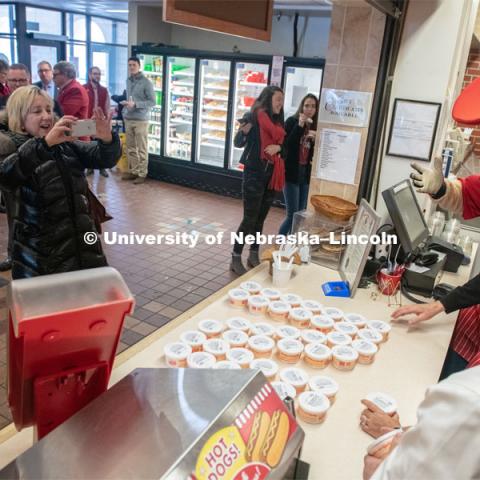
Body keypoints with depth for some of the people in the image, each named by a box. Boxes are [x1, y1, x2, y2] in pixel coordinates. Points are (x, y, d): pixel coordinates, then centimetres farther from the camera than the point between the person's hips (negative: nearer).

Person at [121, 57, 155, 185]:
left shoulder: (146, 82, -8)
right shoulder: (128, 80, 13)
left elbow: (152, 102, -11)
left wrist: (135, 104, -18)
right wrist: (125, 104, 6)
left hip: (141, 120, -6)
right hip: (128, 119, 7)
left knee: (142, 149, -1)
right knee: (131, 148, 11)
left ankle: (142, 173, 5)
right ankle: (133, 171, 20)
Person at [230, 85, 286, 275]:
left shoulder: (277, 121, 10)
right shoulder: (253, 117, -8)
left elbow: (285, 148, 12)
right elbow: (238, 143, -9)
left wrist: (278, 147, -10)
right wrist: (244, 131, -30)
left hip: (271, 175, 6)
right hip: (254, 173, -6)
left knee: (261, 218, 12)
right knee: (250, 219, -5)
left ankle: (254, 255, 24)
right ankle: (236, 259, 5)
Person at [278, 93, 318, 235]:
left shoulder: (315, 126, 9)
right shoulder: (292, 121, -4)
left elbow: (315, 153, 10)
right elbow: (286, 146, -15)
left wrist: (315, 139, -8)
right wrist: (299, 126, -19)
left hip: (306, 175, 5)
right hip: (292, 173, -5)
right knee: (293, 215, -7)